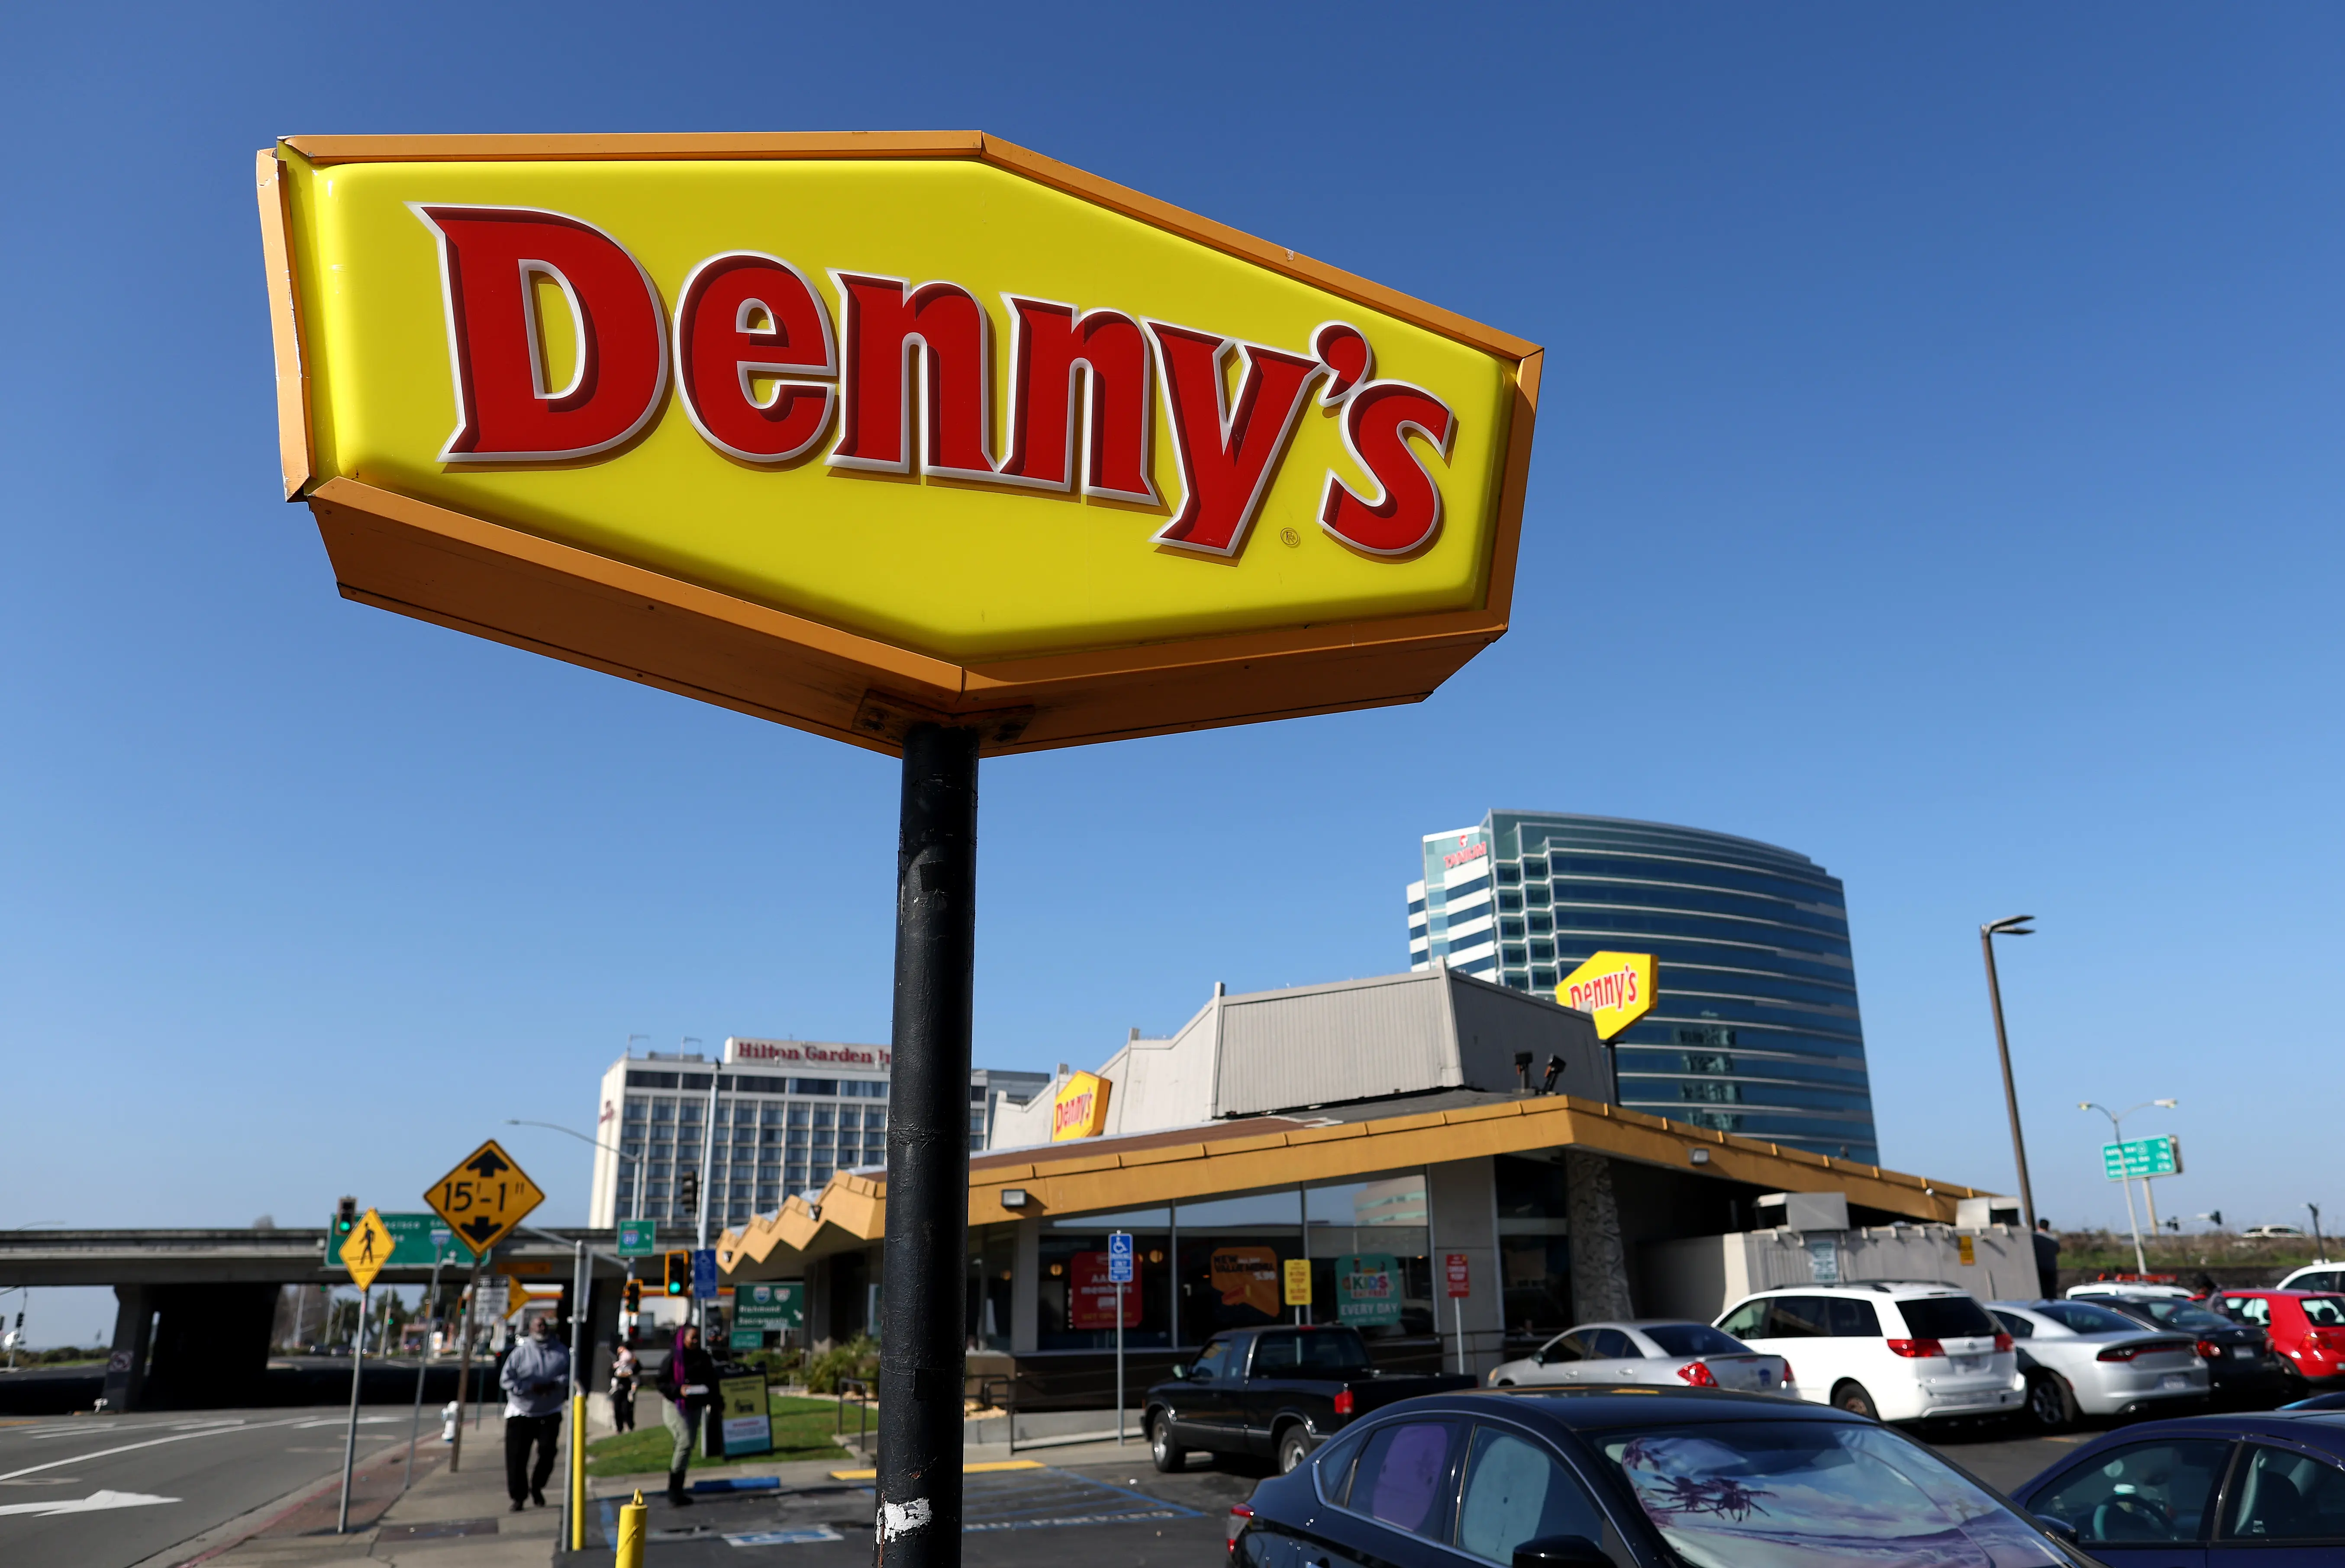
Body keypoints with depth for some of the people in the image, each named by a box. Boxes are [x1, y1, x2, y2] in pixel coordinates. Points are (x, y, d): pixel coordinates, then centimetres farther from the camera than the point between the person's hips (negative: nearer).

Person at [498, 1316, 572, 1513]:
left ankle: (537, 1487, 18)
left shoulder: (562, 1352, 2)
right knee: (517, 1457, -1)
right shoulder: (521, 1352, -5)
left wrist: (555, 1384, -15)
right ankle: (518, 1496, 13)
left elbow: (571, 1375, 3)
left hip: (550, 1414, 1)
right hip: (521, 1414, -1)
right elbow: (506, 1380, -8)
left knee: (547, 1452, -6)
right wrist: (531, 1388, -18)